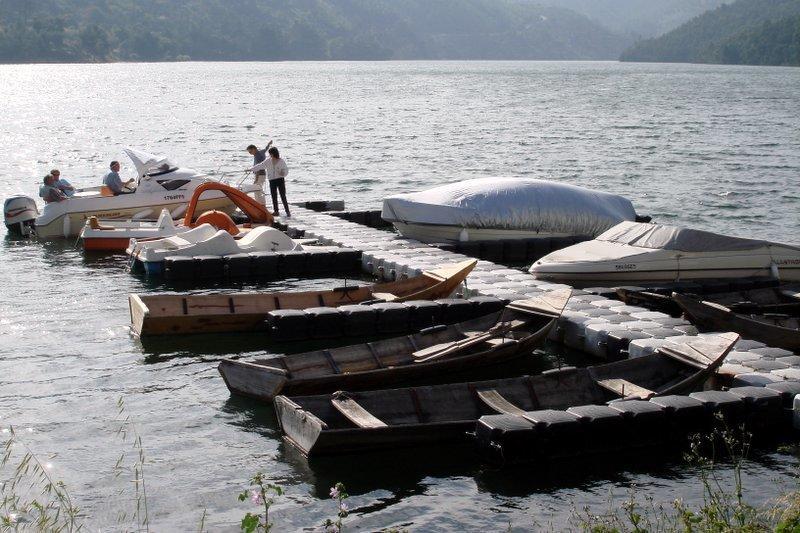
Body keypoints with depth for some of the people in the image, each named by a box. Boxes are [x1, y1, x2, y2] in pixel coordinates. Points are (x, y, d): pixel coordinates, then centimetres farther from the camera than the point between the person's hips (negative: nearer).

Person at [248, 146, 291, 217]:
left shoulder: (281, 161, -4)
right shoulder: (268, 161, 6)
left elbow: (286, 171, 0)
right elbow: (259, 166, 7)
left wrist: (283, 173, -23)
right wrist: (250, 169, 2)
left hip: (280, 180, -4)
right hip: (272, 181, 4)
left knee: (283, 196, -8)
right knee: (274, 196, 4)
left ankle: (287, 212, -6)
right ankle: (276, 212, 12)